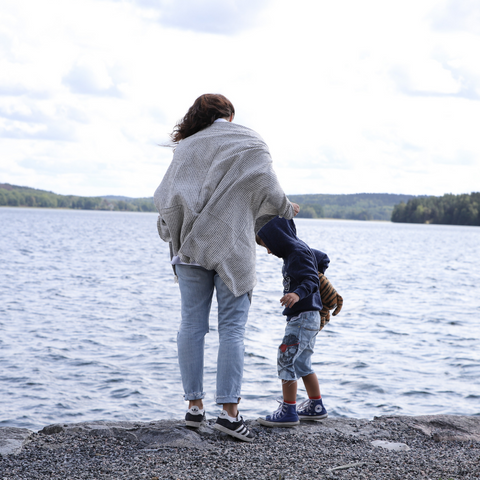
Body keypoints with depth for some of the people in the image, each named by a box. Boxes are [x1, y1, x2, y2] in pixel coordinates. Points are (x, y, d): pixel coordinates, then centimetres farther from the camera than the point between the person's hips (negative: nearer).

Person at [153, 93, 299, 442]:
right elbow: (268, 191, -2)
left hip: (190, 244, 3)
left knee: (192, 324, 7)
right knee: (232, 327, -2)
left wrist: (176, 236, 19)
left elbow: (165, 198, 8)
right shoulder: (249, 143, 5)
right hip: (232, 246, -3)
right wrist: (287, 209, 18)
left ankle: (194, 406, 10)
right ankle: (229, 411, -7)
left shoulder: (186, 146, 14)